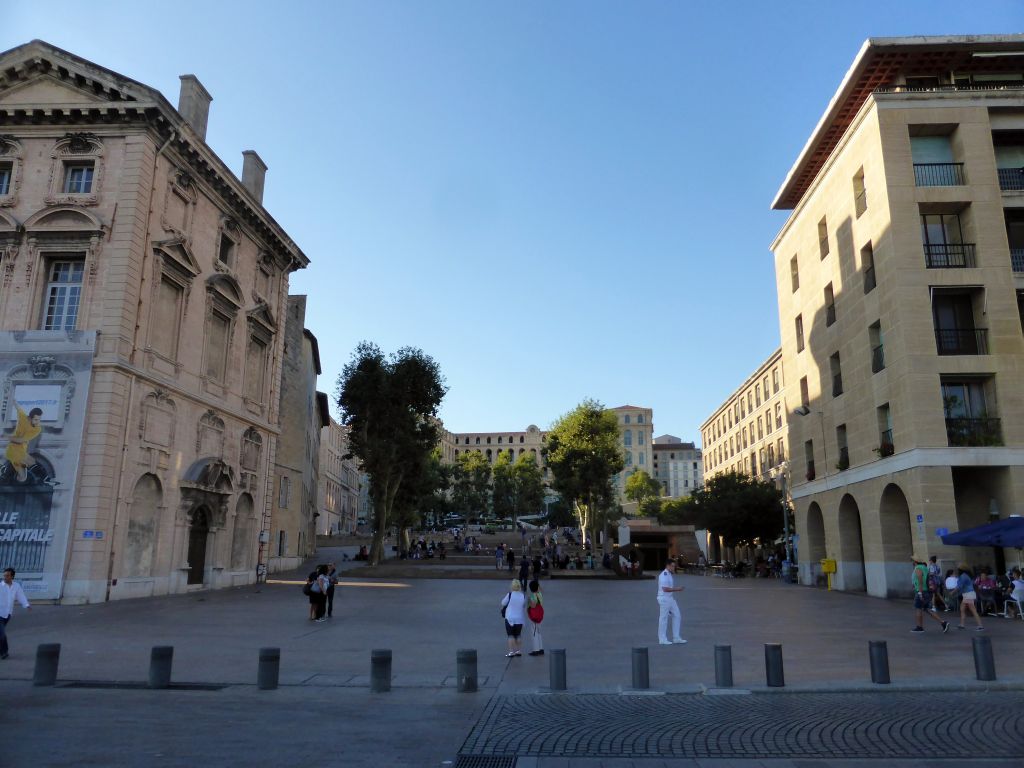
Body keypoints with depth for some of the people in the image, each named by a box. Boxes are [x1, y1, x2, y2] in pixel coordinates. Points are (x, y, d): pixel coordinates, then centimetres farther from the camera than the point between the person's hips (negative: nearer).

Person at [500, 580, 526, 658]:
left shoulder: (510, 595, -14)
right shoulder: (523, 596, 1)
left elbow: (503, 603, -2)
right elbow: (524, 607, 11)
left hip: (510, 618, -4)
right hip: (520, 619, 5)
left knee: (510, 635, 2)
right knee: (518, 635, 16)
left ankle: (511, 651, -3)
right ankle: (519, 651, 18)